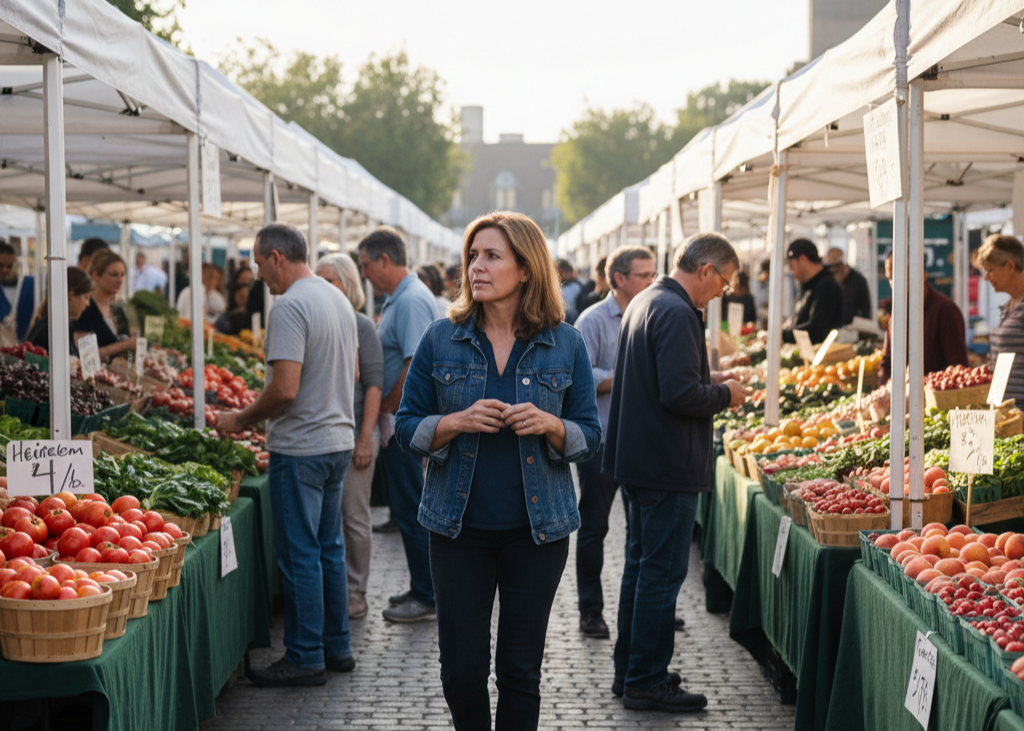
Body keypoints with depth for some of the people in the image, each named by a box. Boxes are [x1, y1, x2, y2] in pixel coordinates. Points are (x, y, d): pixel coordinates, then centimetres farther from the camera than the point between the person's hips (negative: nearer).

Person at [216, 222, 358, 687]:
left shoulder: (290, 308, -18)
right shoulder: (339, 299, 11)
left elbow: (285, 390, -24)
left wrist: (242, 419, -10)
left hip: (300, 448, -9)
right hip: (338, 439, 9)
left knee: (299, 554, -2)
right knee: (328, 547, 16)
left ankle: (305, 658, 3)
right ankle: (337, 648, 22)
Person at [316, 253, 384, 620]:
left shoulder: (362, 326, -3)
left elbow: (374, 384, -6)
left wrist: (366, 437, -13)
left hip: (352, 431, -4)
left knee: (354, 515, 1)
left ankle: (355, 590, 11)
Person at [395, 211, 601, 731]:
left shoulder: (565, 346, 1)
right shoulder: (441, 341, 2)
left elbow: (589, 436, 4)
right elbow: (408, 429, 3)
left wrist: (550, 425, -16)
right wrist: (459, 422, -16)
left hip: (537, 528, 0)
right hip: (459, 527, 0)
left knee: (520, 669, 6)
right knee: (461, 669, 2)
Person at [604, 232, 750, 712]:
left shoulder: (644, 302, 13)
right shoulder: (677, 314, -20)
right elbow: (680, 395, -26)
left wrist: (707, 381, 14)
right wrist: (724, 394, -9)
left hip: (636, 458, 11)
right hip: (667, 468, -11)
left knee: (642, 565, 18)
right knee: (662, 572, -3)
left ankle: (629, 671, 27)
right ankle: (647, 683, 3)